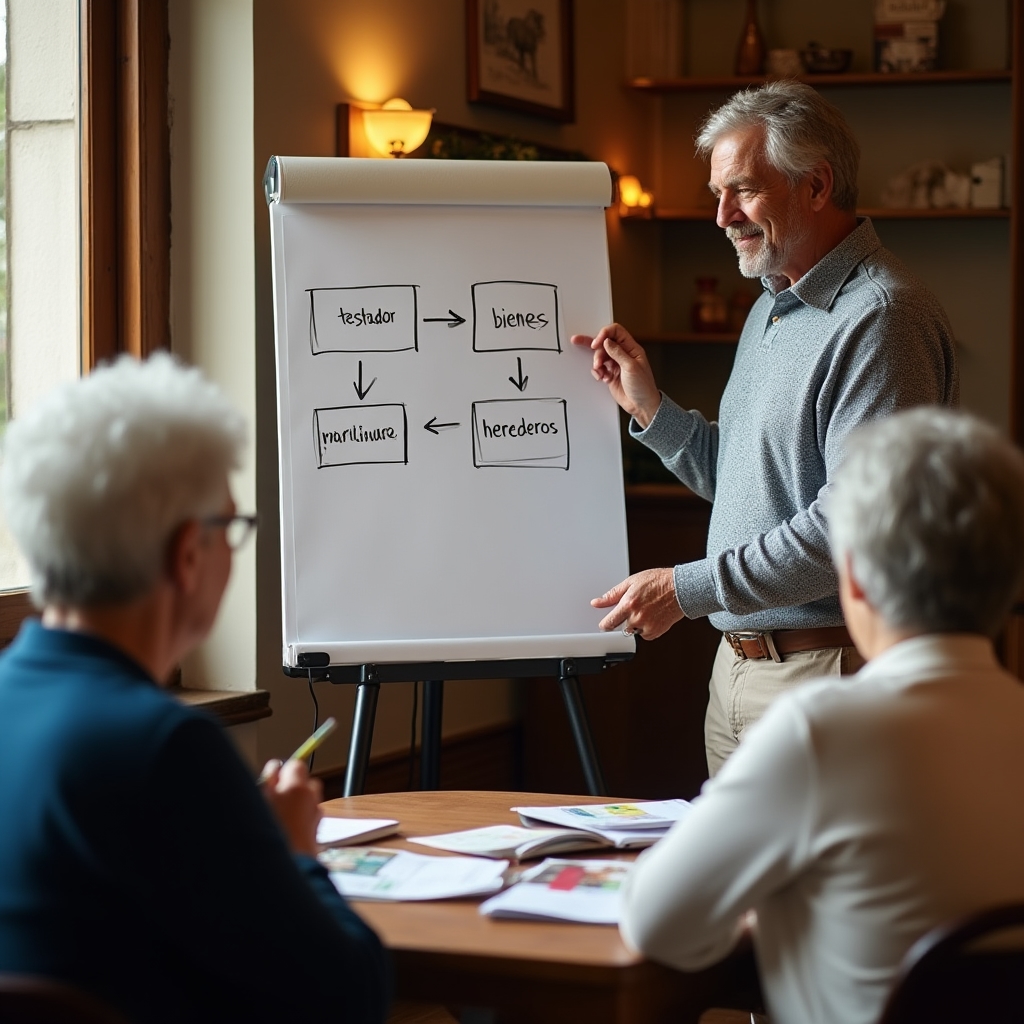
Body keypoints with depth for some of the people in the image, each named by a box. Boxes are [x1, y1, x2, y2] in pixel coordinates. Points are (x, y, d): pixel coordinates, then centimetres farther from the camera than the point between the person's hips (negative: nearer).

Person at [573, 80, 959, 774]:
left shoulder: (883, 318, -16)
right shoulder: (771, 310, 17)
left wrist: (689, 588, -20)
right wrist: (649, 407, 8)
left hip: (829, 670, -9)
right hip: (739, 665, 9)